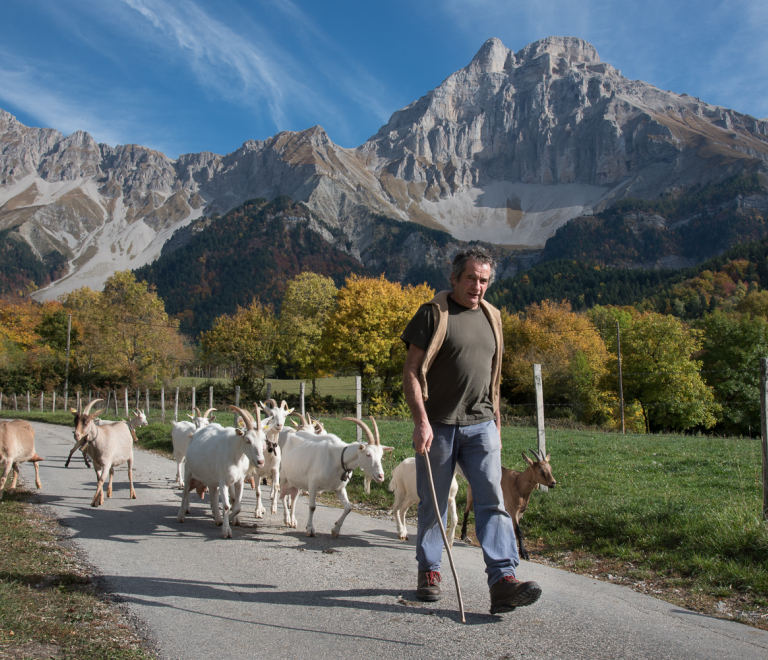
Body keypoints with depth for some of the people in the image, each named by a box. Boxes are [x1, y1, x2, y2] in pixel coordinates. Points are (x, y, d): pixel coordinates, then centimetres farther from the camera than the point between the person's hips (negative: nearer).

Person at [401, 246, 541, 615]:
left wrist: (496, 423, 19)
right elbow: (411, 372, -9)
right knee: (433, 503, 7)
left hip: (480, 426, 4)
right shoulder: (434, 314, -5)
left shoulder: (491, 316, 14)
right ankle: (429, 572, 24)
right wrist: (421, 422, -18)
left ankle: (503, 580, -9)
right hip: (438, 425, -4)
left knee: (492, 500, -6)